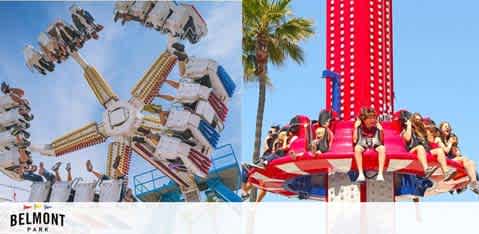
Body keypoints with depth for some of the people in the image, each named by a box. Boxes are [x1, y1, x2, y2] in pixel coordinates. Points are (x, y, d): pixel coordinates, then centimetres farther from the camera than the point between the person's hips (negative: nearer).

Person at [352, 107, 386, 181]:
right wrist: (356, 127, -17)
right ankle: (361, 174, -35)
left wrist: (380, 130, -18)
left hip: (375, 144, 0)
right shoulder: (359, 124, -9)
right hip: (362, 144, 0)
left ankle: (380, 174, -34)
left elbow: (381, 141, -5)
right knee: (357, 148, -35)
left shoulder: (377, 125, -9)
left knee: (382, 148, -33)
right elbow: (355, 140, -8)